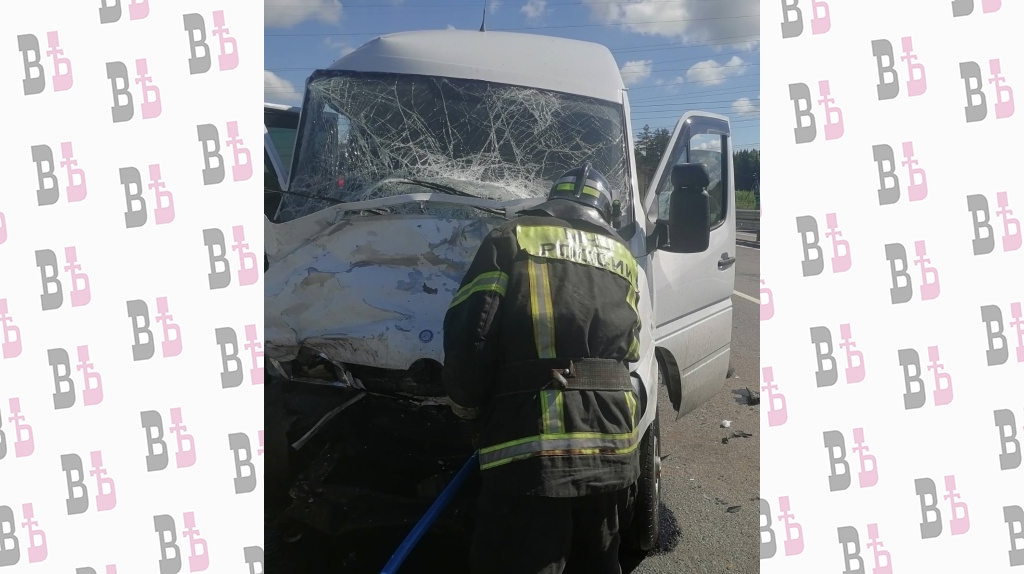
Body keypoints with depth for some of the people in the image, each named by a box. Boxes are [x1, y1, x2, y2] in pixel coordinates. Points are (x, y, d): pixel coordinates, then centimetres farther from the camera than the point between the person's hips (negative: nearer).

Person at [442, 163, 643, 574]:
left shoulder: (511, 239, 3)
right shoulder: (622, 256, 19)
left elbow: (468, 339, -6)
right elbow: (629, 351, 19)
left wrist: (467, 406, 9)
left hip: (532, 450, -5)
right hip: (612, 448, 6)